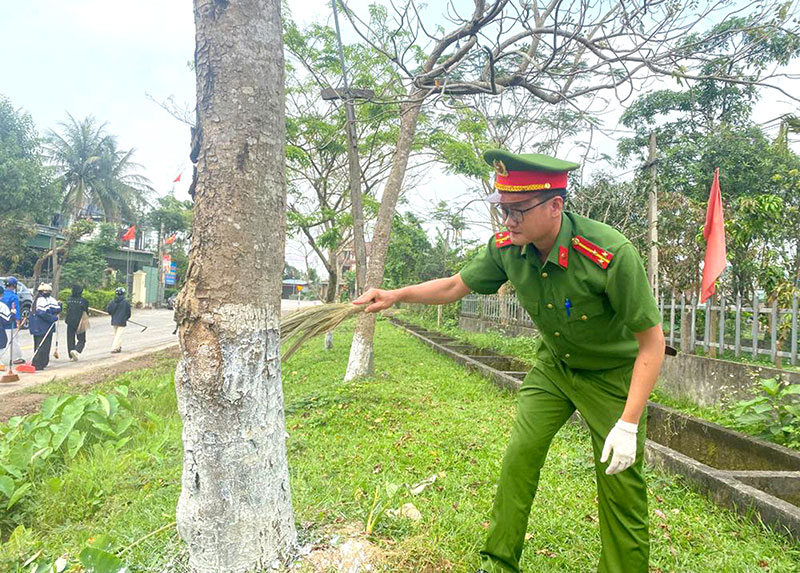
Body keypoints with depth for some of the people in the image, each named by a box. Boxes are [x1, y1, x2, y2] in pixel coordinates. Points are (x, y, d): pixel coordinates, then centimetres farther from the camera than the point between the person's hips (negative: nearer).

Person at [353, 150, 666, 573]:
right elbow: (454, 286, -1)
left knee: (619, 479, 0)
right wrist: (396, 295, -15)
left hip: (612, 372, -4)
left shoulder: (612, 254, -34)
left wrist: (629, 425, -29)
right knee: (519, 456, 2)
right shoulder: (508, 247, -18)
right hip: (553, 364, 4)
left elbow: (652, 343, -26)